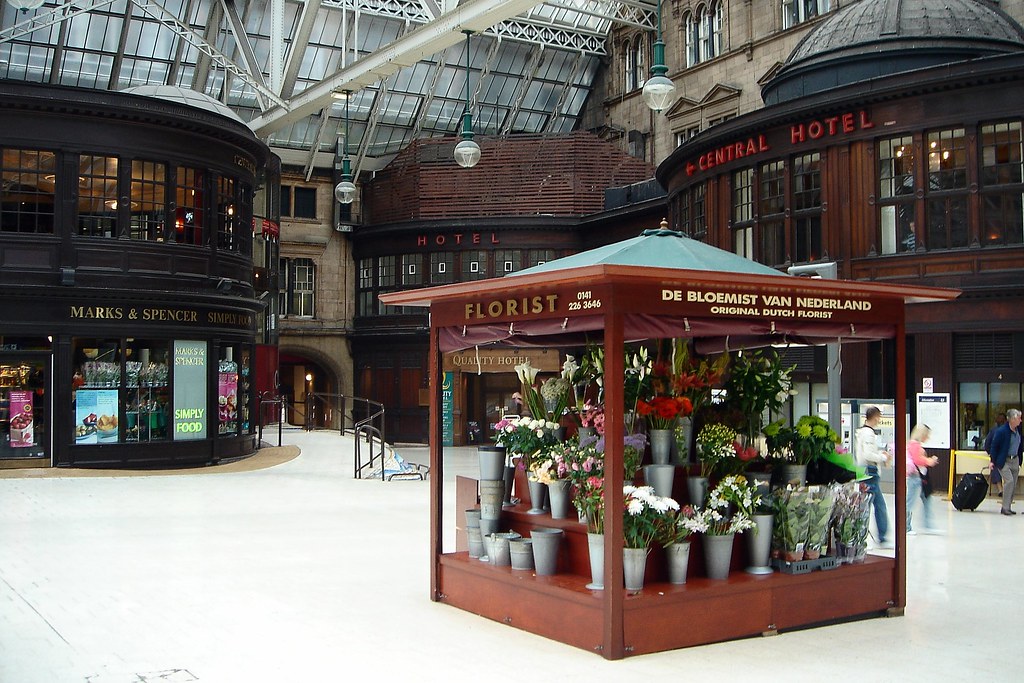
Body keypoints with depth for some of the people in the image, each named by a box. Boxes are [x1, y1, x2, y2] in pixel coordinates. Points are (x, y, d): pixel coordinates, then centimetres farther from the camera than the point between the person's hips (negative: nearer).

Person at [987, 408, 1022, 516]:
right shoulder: (1001, 431, -16)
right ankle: (1005, 507, -11)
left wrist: (1019, 460, 13)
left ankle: (1007, 507, 15)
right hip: (1003, 461, -7)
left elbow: (1020, 446, 13)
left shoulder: (1018, 430, 4)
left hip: (1015, 460, 7)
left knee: (1013, 484, 7)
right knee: (1009, 481, -18)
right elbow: (994, 446, -10)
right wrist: (993, 461, -9)